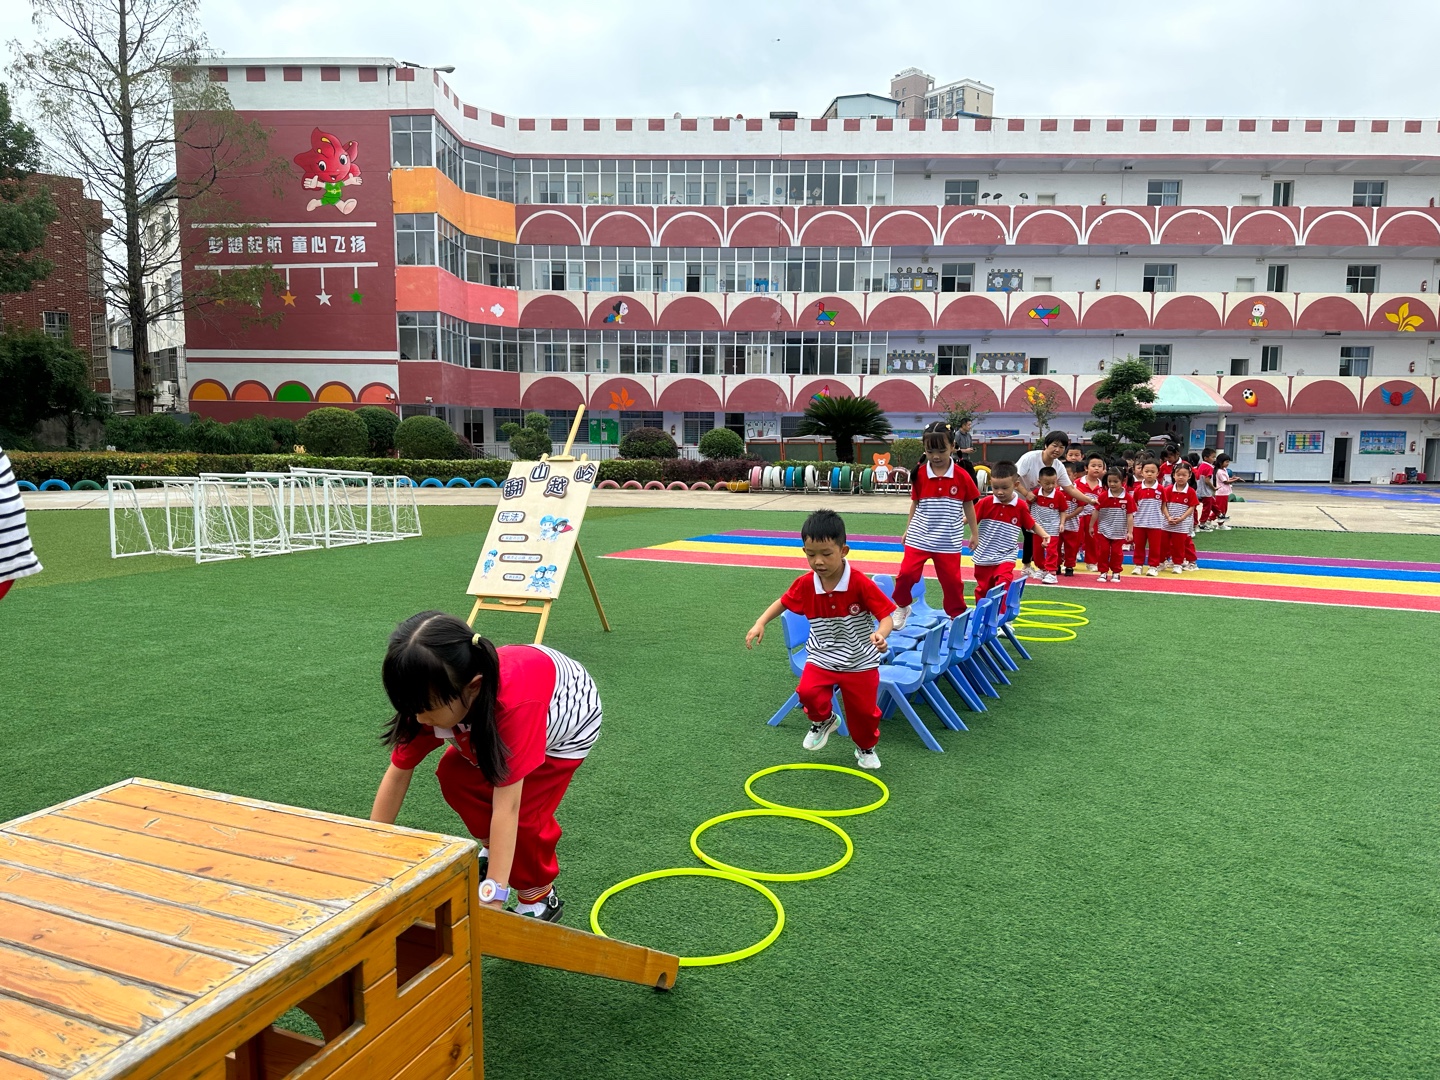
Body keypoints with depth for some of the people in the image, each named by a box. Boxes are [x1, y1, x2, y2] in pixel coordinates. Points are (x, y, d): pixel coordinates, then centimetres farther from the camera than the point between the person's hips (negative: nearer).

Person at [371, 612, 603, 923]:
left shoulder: (514, 702, -46)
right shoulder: (433, 697, -28)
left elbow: (508, 806, -43)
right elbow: (398, 773, -16)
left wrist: (493, 896, -42)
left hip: (570, 716, -6)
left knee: (523, 809, -19)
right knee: (453, 775, -6)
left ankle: (539, 897, 6)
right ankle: (494, 849, 20)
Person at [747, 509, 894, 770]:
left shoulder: (861, 584, -23)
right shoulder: (805, 584, -12)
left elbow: (886, 615, -20)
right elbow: (784, 602, 7)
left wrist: (881, 634, -41)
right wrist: (760, 623, -4)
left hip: (860, 662, -2)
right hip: (822, 658, 2)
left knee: (864, 711, 7)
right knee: (808, 691, -23)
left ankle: (866, 749, 42)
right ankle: (823, 721, 13)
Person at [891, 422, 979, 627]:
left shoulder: (961, 476, -7)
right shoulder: (919, 474, -4)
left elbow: (968, 506, 4)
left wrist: (974, 534, 9)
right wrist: (908, 529, 12)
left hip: (949, 540, -1)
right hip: (919, 537, 1)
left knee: (952, 580, 7)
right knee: (907, 573, -5)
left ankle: (957, 616, 26)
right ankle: (902, 607, 20)